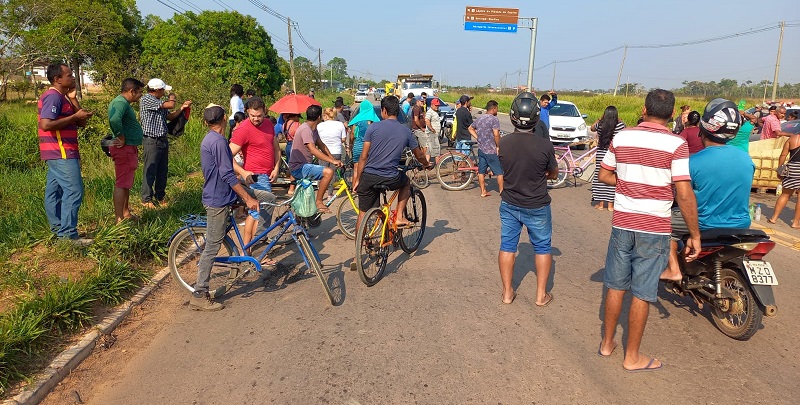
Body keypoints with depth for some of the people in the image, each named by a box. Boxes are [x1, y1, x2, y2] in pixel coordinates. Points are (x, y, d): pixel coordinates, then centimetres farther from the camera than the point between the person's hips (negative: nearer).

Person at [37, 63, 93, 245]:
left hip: (59, 153, 11)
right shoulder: (53, 97, -14)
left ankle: (58, 230, 21)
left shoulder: (61, 97, 17)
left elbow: (81, 123, 13)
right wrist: (74, 116, -21)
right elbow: (46, 125, -25)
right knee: (74, 191, -12)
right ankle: (68, 235, -10)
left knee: (54, 191, 13)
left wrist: (73, 99, 5)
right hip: (61, 153, -11)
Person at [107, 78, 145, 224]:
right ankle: (119, 220, -3)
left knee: (126, 184, 19)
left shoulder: (124, 103, 16)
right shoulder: (120, 103, -18)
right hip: (125, 149, -11)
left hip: (129, 149, 11)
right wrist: (122, 138, -25)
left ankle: (126, 213, 32)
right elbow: (114, 120, -38)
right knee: (122, 184, -7)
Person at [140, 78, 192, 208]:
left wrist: (182, 107, 11)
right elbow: (170, 105, -18)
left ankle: (160, 196, 24)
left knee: (162, 171, 13)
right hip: (151, 141, -8)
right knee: (150, 171, -2)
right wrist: (173, 98, 3)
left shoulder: (159, 102, 15)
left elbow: (170, 116, 18)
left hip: (163, 140, 8)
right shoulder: (146, 99, -12)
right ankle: (146, 199, 8)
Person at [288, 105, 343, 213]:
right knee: (328, 172, -25)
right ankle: (319, 202, -16)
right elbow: (313, 150, -31)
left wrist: (334, 159, 6)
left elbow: (321, 145, 16)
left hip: (304, 165, 11)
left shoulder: (313, 129, 11)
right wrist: (332, 161, -33)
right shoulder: (306, 129, -20)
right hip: (299, 167, -11)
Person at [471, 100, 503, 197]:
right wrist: (498, 146, -10)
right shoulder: (494, 119, -14)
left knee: (481, 171, 10)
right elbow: (496, 135, -22)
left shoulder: (479, 118, 9)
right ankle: (501, 191, 8)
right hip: (491, 150, -7)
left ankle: (483, 191, 16)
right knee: (499, 172, 4)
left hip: (481, 149, 7)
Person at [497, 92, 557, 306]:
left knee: (507, 246, 14)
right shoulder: (544, 145, -20)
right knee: (542, 247, 15)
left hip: (509, 204, 2)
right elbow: (554, 173, -3)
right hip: (537, 206, -2)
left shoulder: (503, 143, -12)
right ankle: (541, 295, 22)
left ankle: (507, 292, 23)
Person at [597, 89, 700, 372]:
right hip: (654, 228, -3)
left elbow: (604, 176, 9)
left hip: (622, 223, 4)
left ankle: (607, 343, 31)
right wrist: (695, 235, -7)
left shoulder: (621, 137, 0)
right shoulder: (676, 144, -12)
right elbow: (684, 195, -15)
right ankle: (632, 357, 19)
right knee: (642, 294, 6)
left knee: (616, 286, 16)